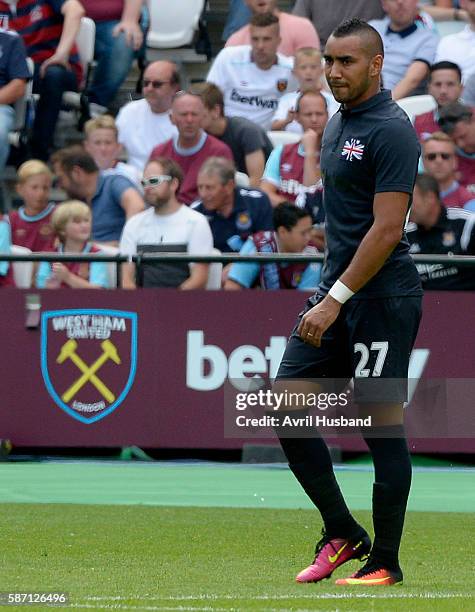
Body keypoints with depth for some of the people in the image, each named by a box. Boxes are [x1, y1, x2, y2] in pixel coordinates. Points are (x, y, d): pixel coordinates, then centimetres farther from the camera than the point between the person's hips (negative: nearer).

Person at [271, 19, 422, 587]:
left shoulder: (391, 130, -14)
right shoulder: (338, 123, 14)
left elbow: (387, 228, -20)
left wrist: (336, 299, -22)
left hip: (382, 299, -9)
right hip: (336, 292, 9)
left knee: (382, 424, -3)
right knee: (287, 407, 3)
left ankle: (385, 562, 5)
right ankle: (342, 534, 13)